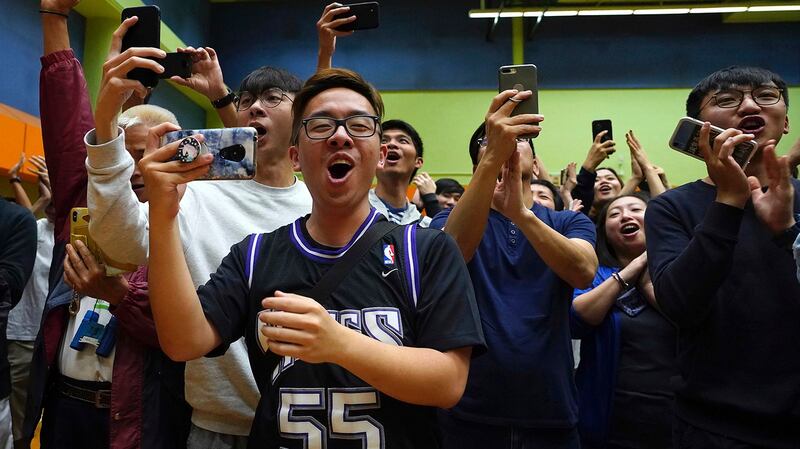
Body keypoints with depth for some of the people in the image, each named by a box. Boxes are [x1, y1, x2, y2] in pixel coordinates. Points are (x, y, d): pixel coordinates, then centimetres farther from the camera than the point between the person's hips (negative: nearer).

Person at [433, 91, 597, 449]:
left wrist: (521, 213, -32)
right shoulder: (452, 220, 0)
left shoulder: (570, 223, 4)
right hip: (471, 415, -1)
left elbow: (584, 272, -17)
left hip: (551, 415, 2)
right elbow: (451, 254, -24)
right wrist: (494, 155, -35)